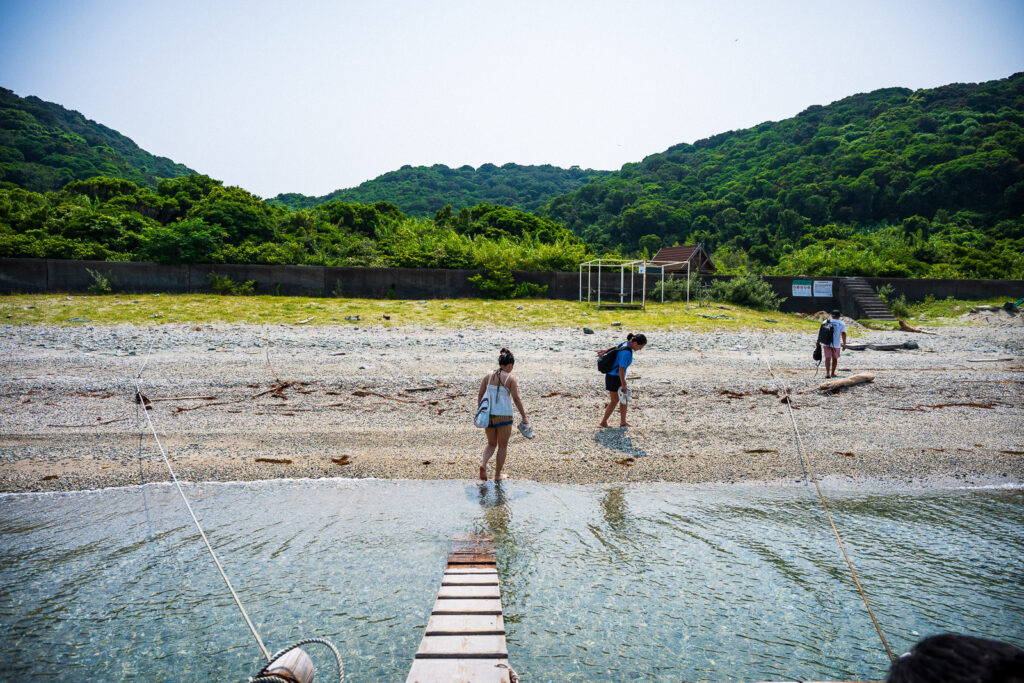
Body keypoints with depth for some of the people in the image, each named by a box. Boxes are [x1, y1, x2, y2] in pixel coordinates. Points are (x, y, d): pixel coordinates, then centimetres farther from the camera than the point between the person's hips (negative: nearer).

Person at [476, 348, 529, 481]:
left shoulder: (488, 376, 4)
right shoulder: (510, 378, -7)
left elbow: (480, 396, 6)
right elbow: (516, 399, -10)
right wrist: (524, 417, -4)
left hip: (488, 415, 4)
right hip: (504, 416, -4)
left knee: (491, 444, 20)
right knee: (503, 446, 13)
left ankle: (483, 464, -5)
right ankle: (498, 474, 18)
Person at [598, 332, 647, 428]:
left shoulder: (626, 344, 0)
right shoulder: (627, 352, -28)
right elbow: (621, 369, -26)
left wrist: (605, 350, 35)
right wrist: (623, 385, -19)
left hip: (618, 376, 9)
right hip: (613, 377, -9)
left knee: (625, 398, 12)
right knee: (614, 401, 2)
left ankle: (623, 422, 20)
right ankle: (604, 421, 16)